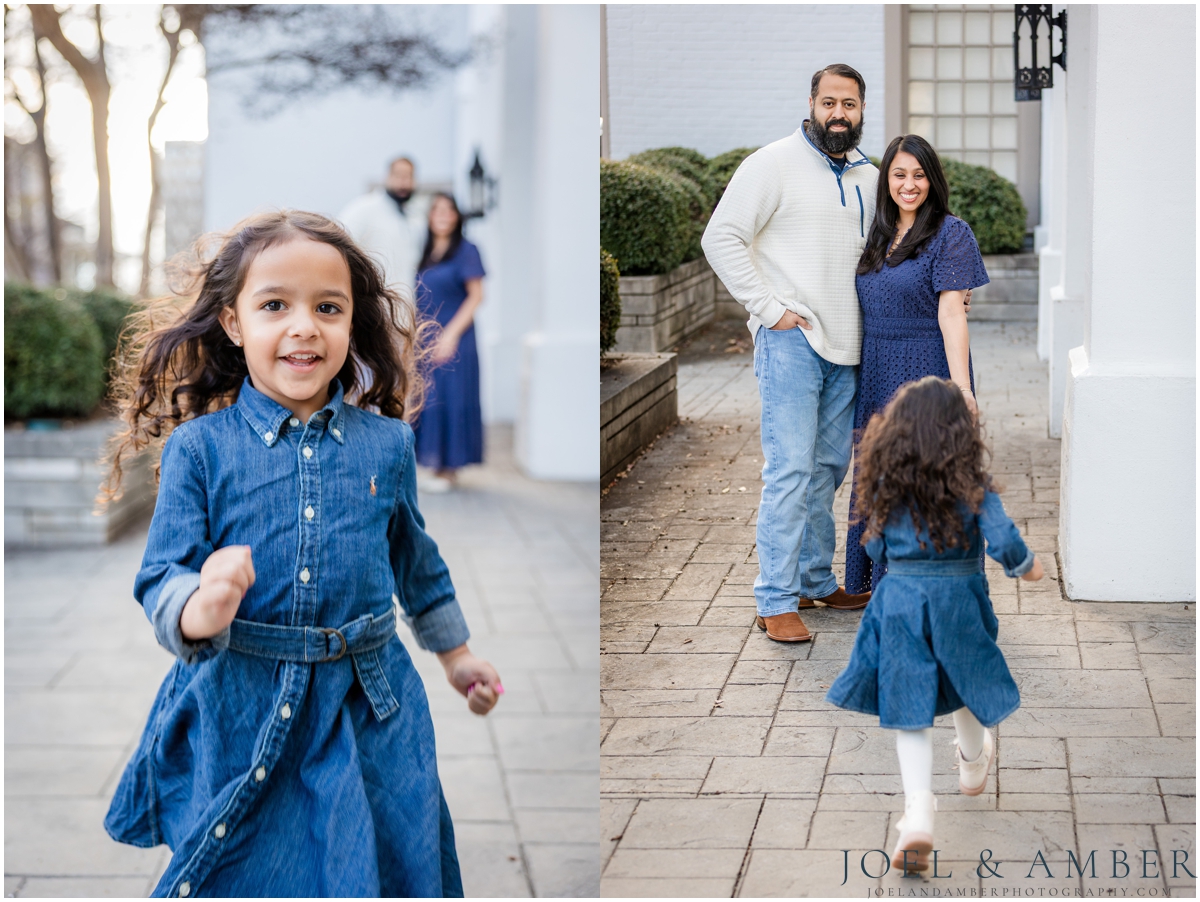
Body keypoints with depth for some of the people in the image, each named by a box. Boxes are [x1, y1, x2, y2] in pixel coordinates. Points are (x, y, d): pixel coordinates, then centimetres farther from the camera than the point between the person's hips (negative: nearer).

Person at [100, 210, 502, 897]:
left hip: (371, 712, 2)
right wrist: (200, 613, -30)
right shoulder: (199, 447, -5)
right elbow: (162, 578, -8)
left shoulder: (387, 443, 4)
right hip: (238, 720, -2)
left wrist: (456, 653, 28)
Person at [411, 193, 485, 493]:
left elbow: (476, 296, -10)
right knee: (427, 400, 5)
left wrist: (451, 334, -16)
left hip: (453, 339, -6)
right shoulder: (425, 254, 13)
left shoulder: (466, 251, -5)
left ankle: (449, 471, 1)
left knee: (449, 400, -5)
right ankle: (436, 467, 12)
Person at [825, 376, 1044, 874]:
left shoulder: (885, 485, -2)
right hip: (959, 599, 0)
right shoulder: (972, 486, -9)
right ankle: (973, 764, 53)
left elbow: (876, 547, 7)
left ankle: (918, 813, -16)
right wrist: (1026, 565, 5)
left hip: (900, 598, 0)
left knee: (910, 711, 1)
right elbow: (1003, 540, -15)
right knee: (964, 685, 26)